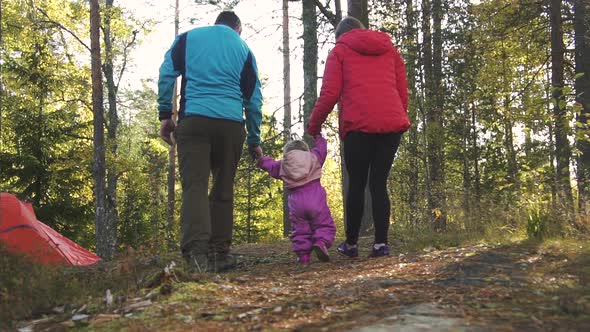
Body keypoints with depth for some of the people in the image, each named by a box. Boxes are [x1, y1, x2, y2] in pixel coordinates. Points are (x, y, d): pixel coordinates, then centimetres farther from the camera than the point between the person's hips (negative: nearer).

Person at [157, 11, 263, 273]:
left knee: (194, 186, -8)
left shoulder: (188, 38, 16)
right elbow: (254, 99, 17)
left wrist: (165, 114, 7)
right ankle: (218, 254, 10)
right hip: (232, 124, 1)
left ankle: (197, 254, -24)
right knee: (223, 190, 10)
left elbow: (166, 74, 5)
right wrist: (254, 140, 23)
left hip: (194, 120, -1)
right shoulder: (244, 49, 18)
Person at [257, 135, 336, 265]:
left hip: (296, 203, 1)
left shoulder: (282, 165, 17)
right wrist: (318, 137, 53)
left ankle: (302, 254, -2)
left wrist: (261, 160, 56)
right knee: (325, 225, 4)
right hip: (316, 201, -1)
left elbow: (270, 165, 34)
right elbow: (321, 147, 32)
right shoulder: (314, 157, 15)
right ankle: (321, 242, -24)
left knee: (300, 231, 12)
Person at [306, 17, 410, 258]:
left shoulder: (340, 50, 12)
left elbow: (329, 94, 2)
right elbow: (403, 92, 18)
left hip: (359, 125, -3)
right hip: (392, 123, 3)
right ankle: (381, 243, -1)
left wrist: (313, 127, 12)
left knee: (356, 184, 7)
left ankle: (351, 243, 12)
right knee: (379, 183, 7)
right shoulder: (389, 49, 24)